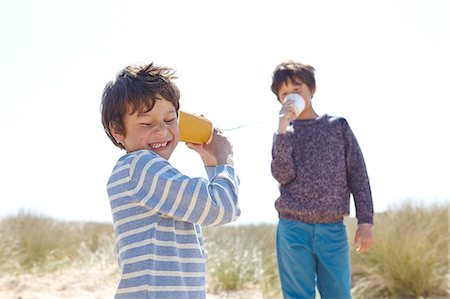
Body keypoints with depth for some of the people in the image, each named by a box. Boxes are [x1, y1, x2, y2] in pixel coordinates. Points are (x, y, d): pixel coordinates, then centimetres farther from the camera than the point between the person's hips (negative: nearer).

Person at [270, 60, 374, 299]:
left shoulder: (338, 126, 9)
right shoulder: (283, 133, 10)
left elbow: (358, 175, 5)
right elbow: (283, 175, -6)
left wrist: (366, 221, -2)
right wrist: (283, 130, -11)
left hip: (333, 229, 0)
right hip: (293, 229, 0)